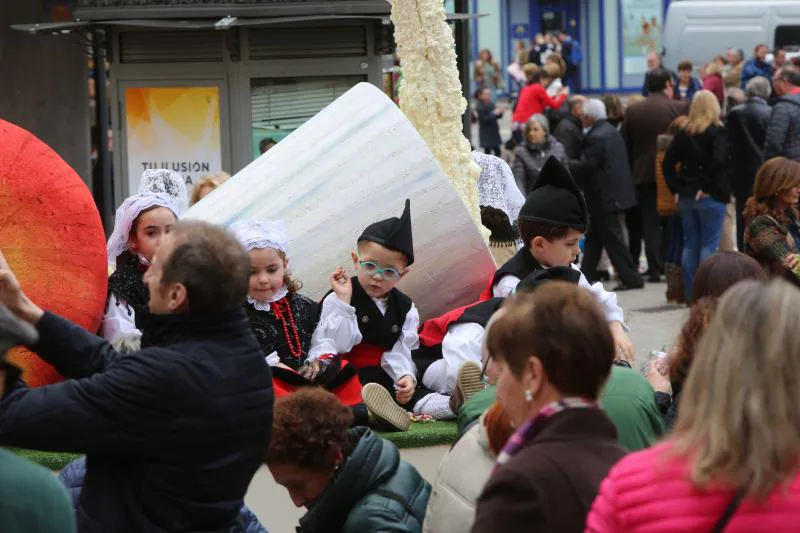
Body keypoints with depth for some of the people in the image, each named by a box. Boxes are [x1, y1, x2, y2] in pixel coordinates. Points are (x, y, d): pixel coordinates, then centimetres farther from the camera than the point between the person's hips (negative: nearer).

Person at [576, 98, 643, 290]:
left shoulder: (596, 138, -20)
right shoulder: (612, 131, 10)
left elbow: (586, 167, -22)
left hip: (604, 196, -10)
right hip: (616, 192, 10)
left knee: (613, 239, -4)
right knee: (594, 237, 18)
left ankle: (631, 278, -2)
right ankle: (586, 275, 25)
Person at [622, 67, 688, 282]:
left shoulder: (632, 111, 1)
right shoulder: (680, 109, -6)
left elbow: (626, 146, 4)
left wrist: (631, 172, 11)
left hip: (644, 174, 2)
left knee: (650, 224, 4)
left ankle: (655, 269, -1)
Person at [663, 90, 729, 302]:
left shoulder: (683, 134, 7)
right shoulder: (718, 131, -8)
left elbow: (668, 163, 5)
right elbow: (718, 160, -20)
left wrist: (676, 188, 5)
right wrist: (710, 187, -13)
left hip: (686, 196, 5)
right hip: (710, 197, -5)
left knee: (690, 245, 11)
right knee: (709, 245, -1)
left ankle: (690, 293, 14)